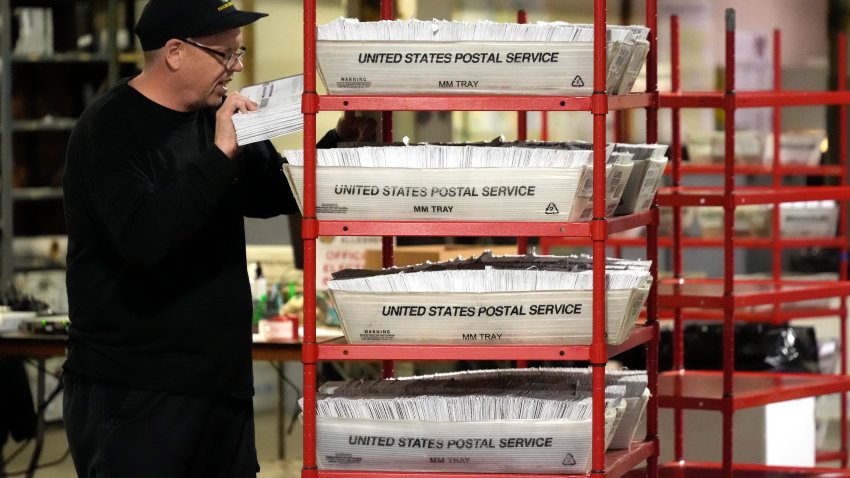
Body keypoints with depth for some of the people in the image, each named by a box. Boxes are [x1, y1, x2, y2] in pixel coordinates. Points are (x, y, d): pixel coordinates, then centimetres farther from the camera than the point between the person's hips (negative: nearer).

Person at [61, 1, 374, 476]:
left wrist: (340, 142, 5)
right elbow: (142, 237, -27)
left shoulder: (215, 113, 10)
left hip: (220, 381, 8)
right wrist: (220, 154, -27)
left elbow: (273, 195, 22)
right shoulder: (111, 129, -12)